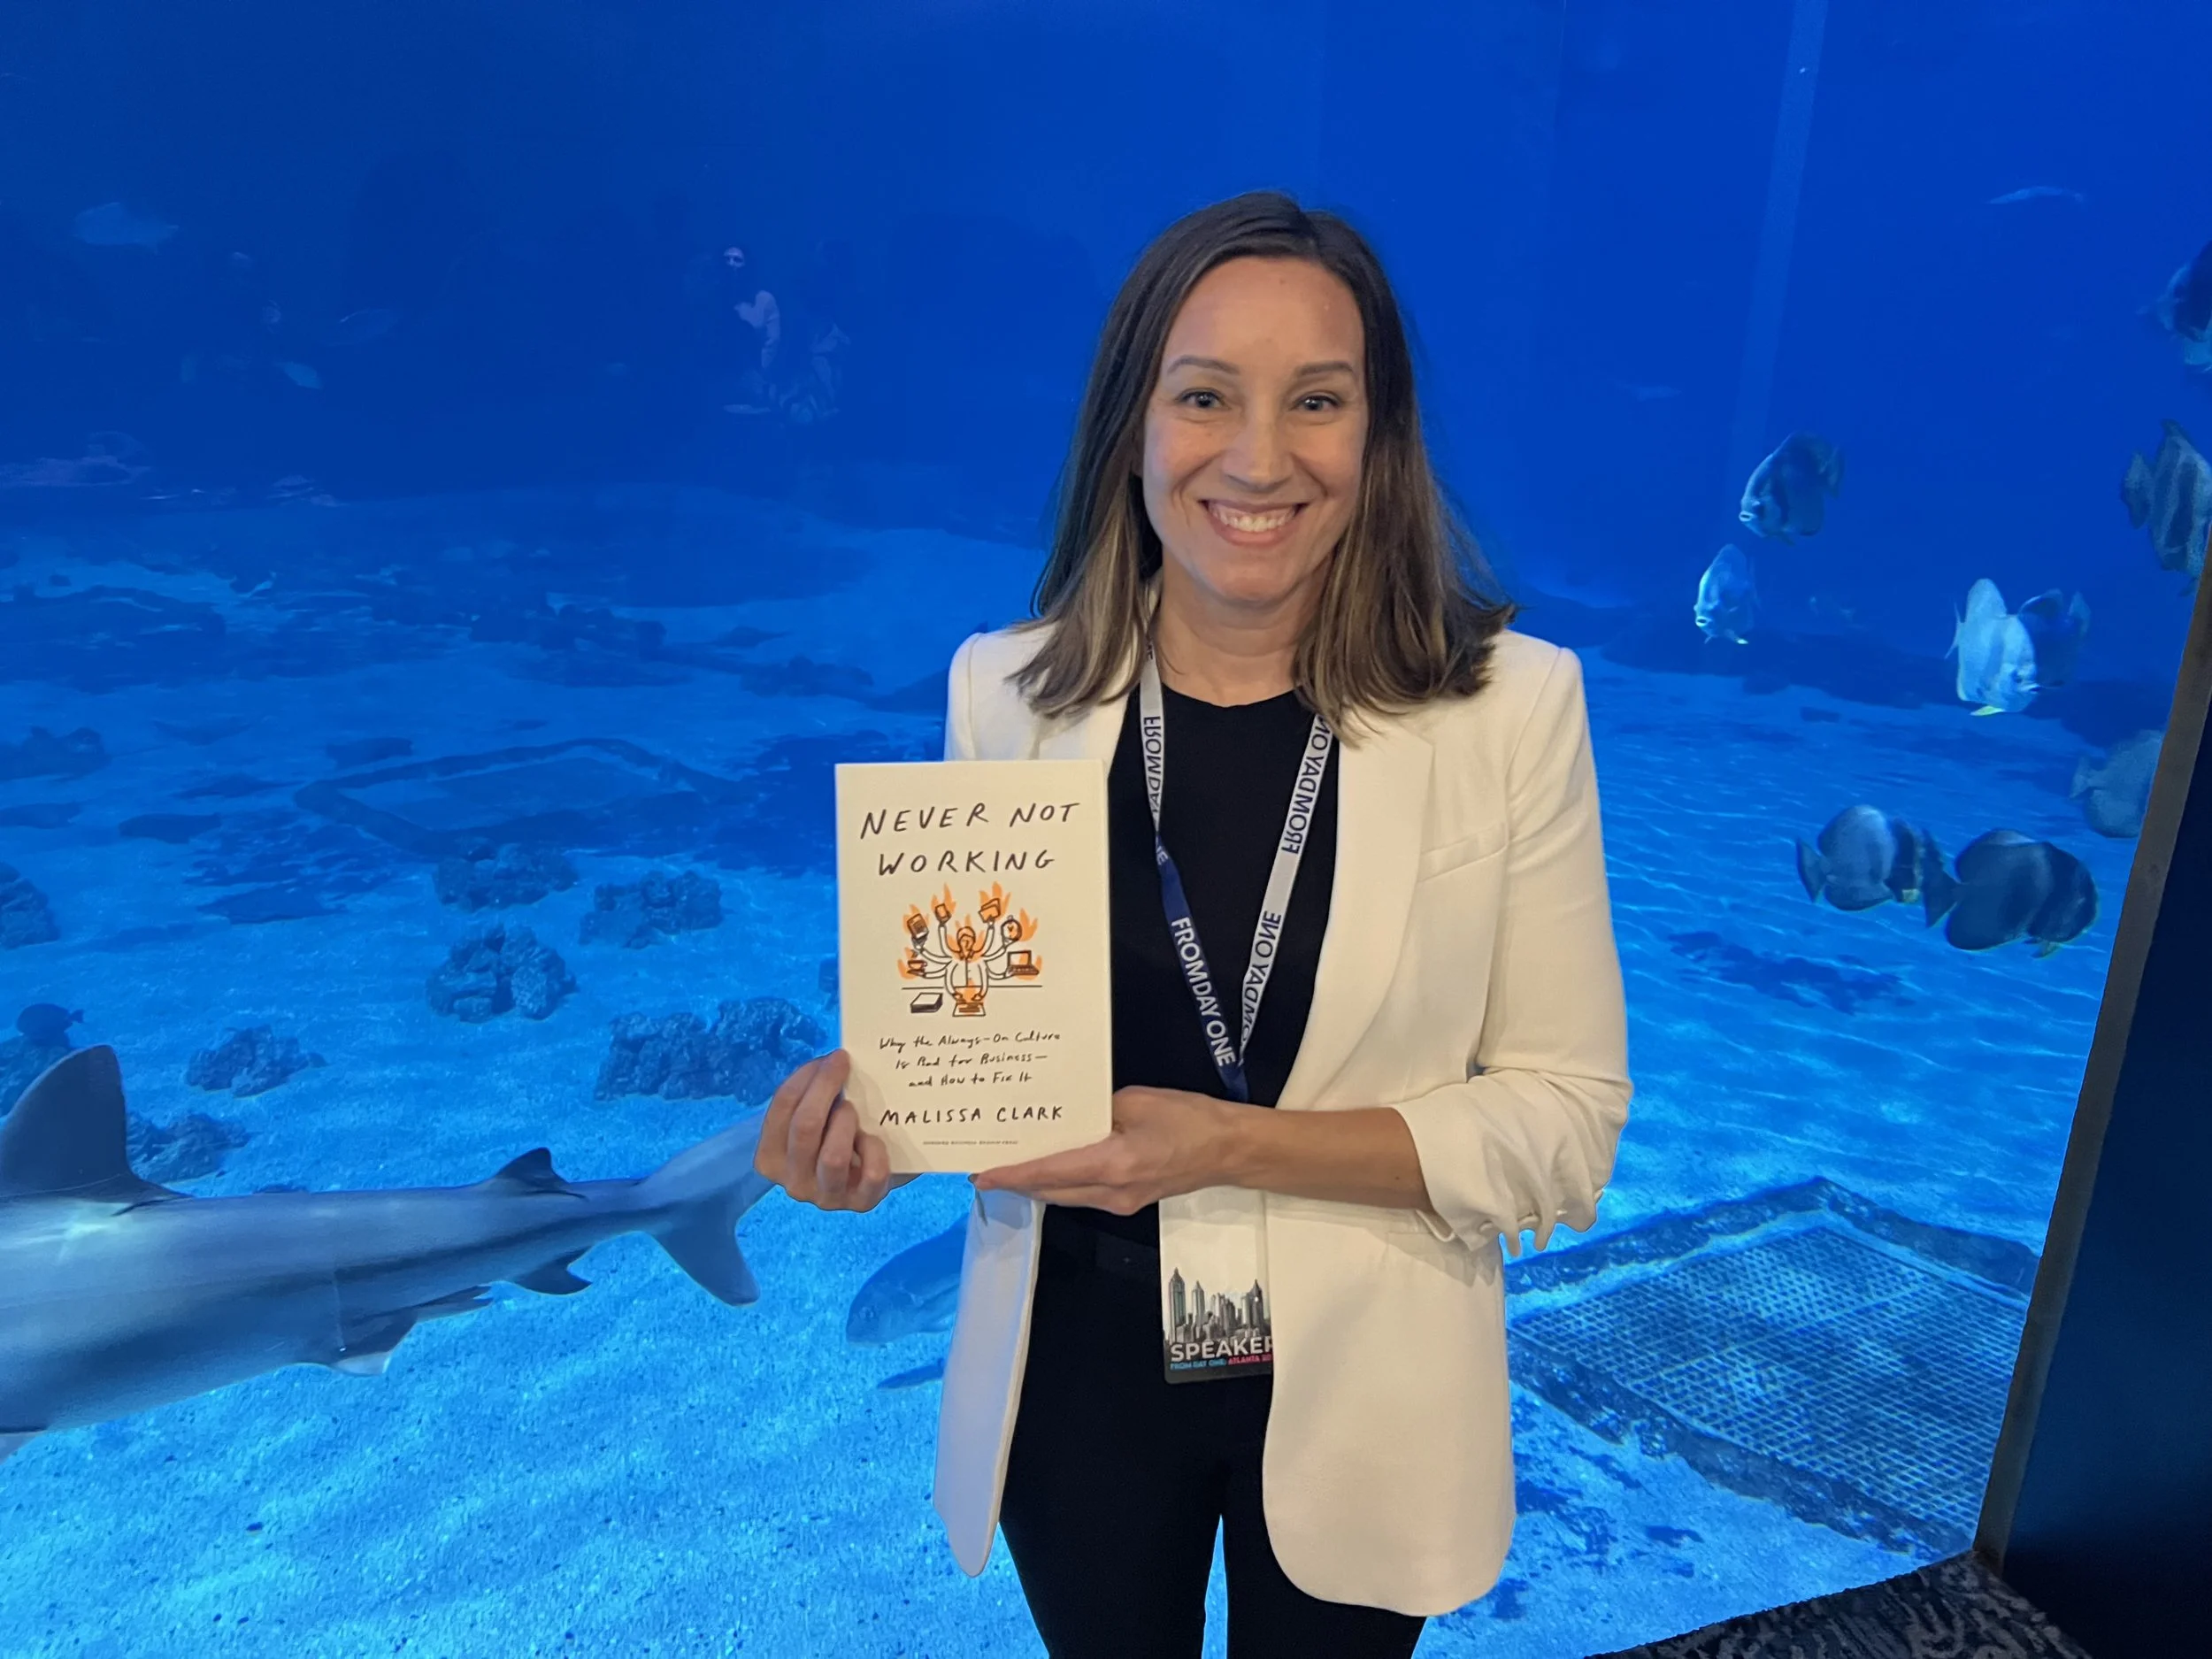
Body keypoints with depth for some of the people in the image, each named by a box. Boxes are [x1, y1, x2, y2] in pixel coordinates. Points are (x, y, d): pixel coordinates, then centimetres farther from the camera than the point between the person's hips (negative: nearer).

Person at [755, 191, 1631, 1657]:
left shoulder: (1512, 705, -15)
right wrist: (875, 1092, -20)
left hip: (1360, 1393, -1)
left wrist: (1232, 1144, -25)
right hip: (1076, 1375, 2)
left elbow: (1567, 1121, -13)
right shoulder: (1009, 691, -10)